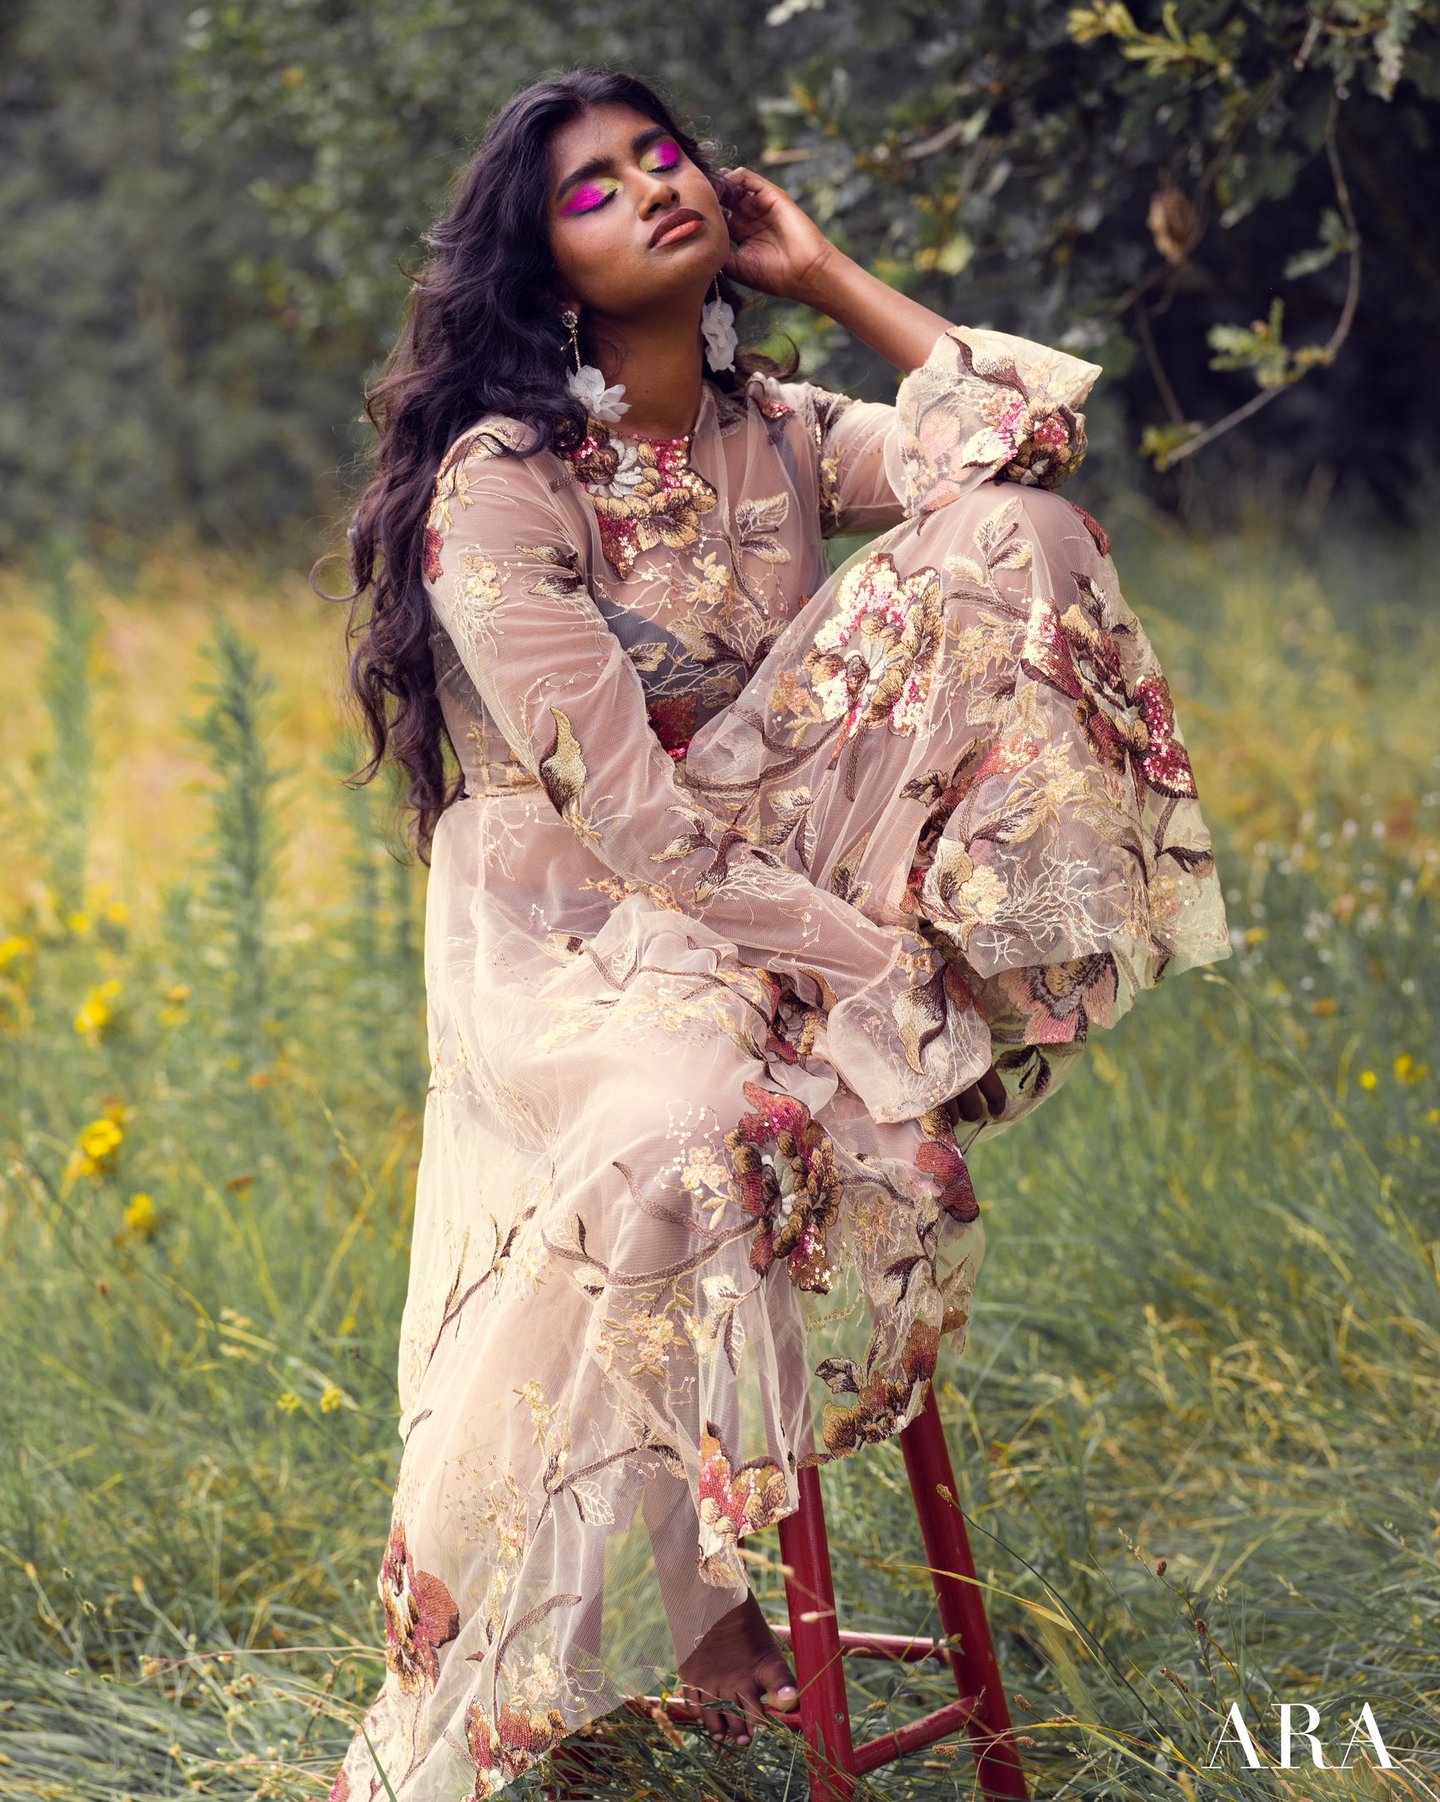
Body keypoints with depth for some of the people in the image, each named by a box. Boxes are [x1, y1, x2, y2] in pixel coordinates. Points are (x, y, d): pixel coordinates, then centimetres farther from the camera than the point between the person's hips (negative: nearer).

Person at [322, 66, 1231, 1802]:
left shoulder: (781, 434, 9)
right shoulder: (498, 488, -12)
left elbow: (1032, 442, -10)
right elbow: (625, 812, -19)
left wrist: (827, 275, -1)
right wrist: (877, 963, -22)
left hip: (773, 892, 6)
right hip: (573, 930, -6)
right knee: (691, 1132, -41)